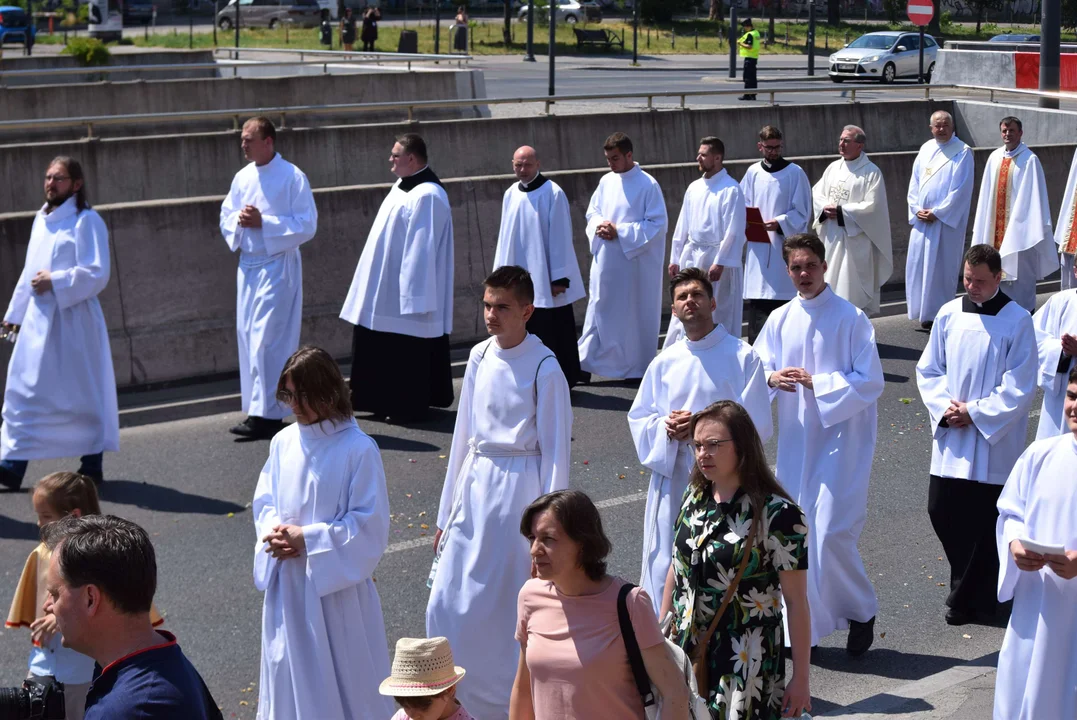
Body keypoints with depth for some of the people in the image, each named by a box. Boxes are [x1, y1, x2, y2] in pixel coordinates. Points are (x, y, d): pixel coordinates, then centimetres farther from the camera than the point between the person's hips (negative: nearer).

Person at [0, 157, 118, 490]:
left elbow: (97, 273, -16)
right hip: (38, 318, 7)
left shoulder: (86, 221, -9)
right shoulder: (42, 219, 14)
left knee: (82, 394, 2)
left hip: (72, 319, -7)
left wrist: (54, 281, -17)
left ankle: (92, 465, 13)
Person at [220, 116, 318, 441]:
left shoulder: (292, 177, -8)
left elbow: (307, 224, -12)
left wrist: (264, 223, -18)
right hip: (247, 265, 7)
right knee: (248, 337, 8)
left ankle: (267, 414, -8)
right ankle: (258, 409, 17)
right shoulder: (242, 178, 11)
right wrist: (239, 220, -6)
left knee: (266, 339, -11)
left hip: (277, 266, -7)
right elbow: (226, 218, 17)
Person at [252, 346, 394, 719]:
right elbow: (264, 502, 12)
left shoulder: (358, 449, -14)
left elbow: (370, 524, -15)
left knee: (343, 677, 5)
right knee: (291, 672, 14)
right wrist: (274, 532, -10)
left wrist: (306, 538, -17)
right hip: (287, 583, 5)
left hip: (335, 582, -5)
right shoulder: (283, 442, 3)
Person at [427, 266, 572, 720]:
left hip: (519, 488, -6)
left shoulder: (544, 368, -12)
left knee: (510, 608, 1)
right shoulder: (480, 357, 6)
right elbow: (464, 434, 13)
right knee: (449, 606, 8)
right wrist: (447, 513, 15)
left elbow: (556, 451, -10)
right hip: (475, 488, 6)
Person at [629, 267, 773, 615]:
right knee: (665, 563, 6)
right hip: (671, 476, 4)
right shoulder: (664, 362, 9)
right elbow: (638, 417, 13)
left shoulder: (742, 357, -3)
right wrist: (666, 427, -9)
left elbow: (757, 422, -6)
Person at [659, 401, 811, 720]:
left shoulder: (778, 514, -16)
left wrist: (801, 678, -11)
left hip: (744, 661, -5)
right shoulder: (695, 496, 2)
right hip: (686, 650, 5)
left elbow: (796, 601, -13)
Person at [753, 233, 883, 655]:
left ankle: (861, 612, 13)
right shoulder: (780, 320, 7)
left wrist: (816, 383, -17)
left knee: (832, 533, -11)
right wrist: (772, 378, -12)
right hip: (795, 441, 5)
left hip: (842, 440, -5)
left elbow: (871, 382, -11)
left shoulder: (851, 318, -8)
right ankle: (804, 627, 21)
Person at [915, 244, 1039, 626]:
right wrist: (945, 408, -7)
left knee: (984, 520, 1)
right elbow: (928, 369, 8)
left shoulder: (1017, 321, -8)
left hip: (994, 440, -4)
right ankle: (969, 581, 28)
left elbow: (1019, 387, -9)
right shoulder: (949, 314, 3)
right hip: (950, 437, 4)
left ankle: (970, 599, 16)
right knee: (941, 510, 6)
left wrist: (974, 413, -13)